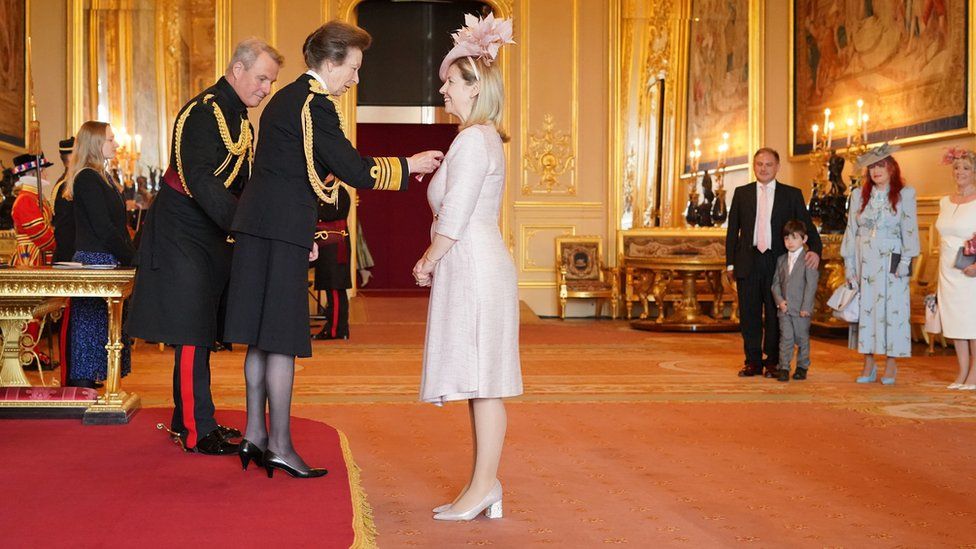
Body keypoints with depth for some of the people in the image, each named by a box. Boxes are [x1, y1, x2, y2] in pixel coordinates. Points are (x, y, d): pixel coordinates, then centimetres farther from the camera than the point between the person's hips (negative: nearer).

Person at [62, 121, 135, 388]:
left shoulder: (101, 177, 19)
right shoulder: (87, 178, -11)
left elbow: (117, 225, 18)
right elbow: (103, 228, -17)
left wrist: (131, 255, 9)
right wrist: (131, 258, -12)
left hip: (108, 262, 9)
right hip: (95, 262, -9)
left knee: (92, 329, 9)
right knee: (92, 326, -7)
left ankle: (83, 384, 11)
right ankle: (82, 386, -5)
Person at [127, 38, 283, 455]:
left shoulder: (239, 117, 13)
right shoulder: (203, 112, -17)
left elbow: (241, 181, 18)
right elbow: (199, 181, -27)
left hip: (209, 234, 10)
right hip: (183, 235, -10)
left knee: (200, 332, 14)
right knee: (192, 334, -7)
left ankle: (187, 418, 24)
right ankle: (197, 431, -2)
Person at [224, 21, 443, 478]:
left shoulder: (286, 98, 19)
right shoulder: (314, 104, -12)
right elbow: (354, 170, -16)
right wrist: (409, 165, -5)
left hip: (256, 225, 10)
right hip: (282, 232, -10)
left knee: (261, 338, 13)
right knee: (283, 340, -4)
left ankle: (255, 434, 19)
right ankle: (280, 445, 2)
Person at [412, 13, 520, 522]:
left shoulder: (473, 139, -13)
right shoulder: (483, 137, 19)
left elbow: (455, 216, -17)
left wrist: (427, 261, -4)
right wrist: (434, 259, 14)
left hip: (474, 268, -10)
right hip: (471, 268, 10)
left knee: (482, 383, -6)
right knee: (478, 383, 10)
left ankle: (484, 485, -2)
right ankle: (485, 486, 15)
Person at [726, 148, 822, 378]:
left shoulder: (792, 194, 7)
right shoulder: (741, 193, 10)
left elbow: (806, 225, 3)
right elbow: (733, 230, 11)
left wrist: (815, 250, -15)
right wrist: (730, 262, 5)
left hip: (777, 263, -1)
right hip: (748, 263, 1)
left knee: (775, 315, 1)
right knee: (749, 315, 4)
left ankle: (773, 363, 11)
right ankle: (753, 361, 13)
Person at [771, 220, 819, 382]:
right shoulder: (781, 260, 11)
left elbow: (811, 285, -10)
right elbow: (776, 282, 11)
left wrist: (806, 307, -15)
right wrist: (779, 300, -5)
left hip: (801, 308, -4)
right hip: (784, 308, 4)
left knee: (802, 338, 6)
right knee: (785, 338, 1)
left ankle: (802, 367, 19)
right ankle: (784, 368, 3)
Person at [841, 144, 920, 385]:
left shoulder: (905, 195, 3)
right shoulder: (859, 195, 10)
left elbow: (910, 230, -1)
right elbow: (851, 231, 10)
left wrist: (905, 261, -10)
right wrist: (849, 265, 4)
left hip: (891, 262, -2)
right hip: (864, 263, 3)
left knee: (892, 309, -3)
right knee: (864, 309, 1)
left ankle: (891, 365, 3)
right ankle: (868, 364, 7)